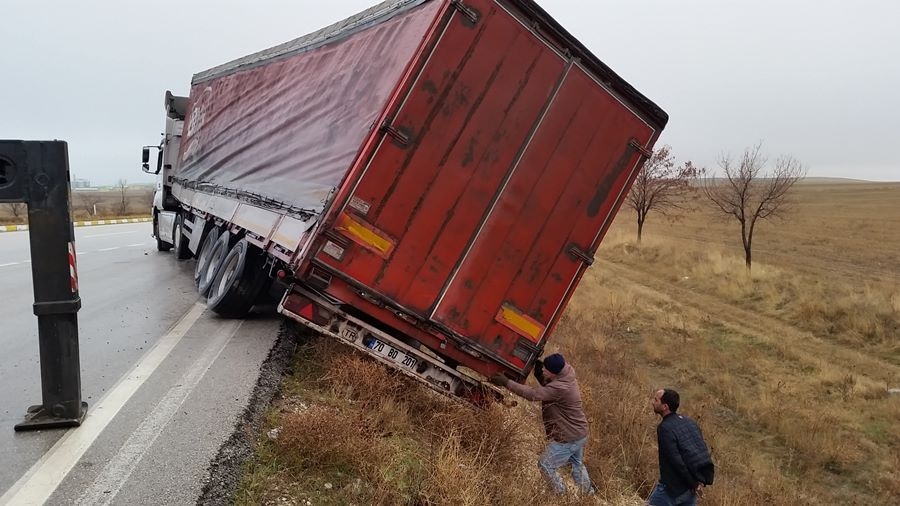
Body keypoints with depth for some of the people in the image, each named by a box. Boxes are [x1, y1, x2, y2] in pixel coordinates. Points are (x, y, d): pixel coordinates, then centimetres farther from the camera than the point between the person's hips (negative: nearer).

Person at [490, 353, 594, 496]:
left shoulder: (560, 388, -33)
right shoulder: (566, 374, -5)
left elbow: (533, 394, -38)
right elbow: (546, 386, 7)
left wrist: (506, 382, -36)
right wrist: (537, 371, -11)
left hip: (567, 438, -9)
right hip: (580, 433, 9)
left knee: (546, 465, 10)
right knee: (577, 464, 30)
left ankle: (561, 495, 24)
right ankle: (589, 493, 47)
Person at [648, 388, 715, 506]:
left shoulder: (665, 428, -18)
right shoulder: (688, 421, 7)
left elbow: (676, 461, -22)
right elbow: (703, 451, 8)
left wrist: (694, 484, -13)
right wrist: (700, 481, 4)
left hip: (673, 487, -7)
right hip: (691, 486, 7)